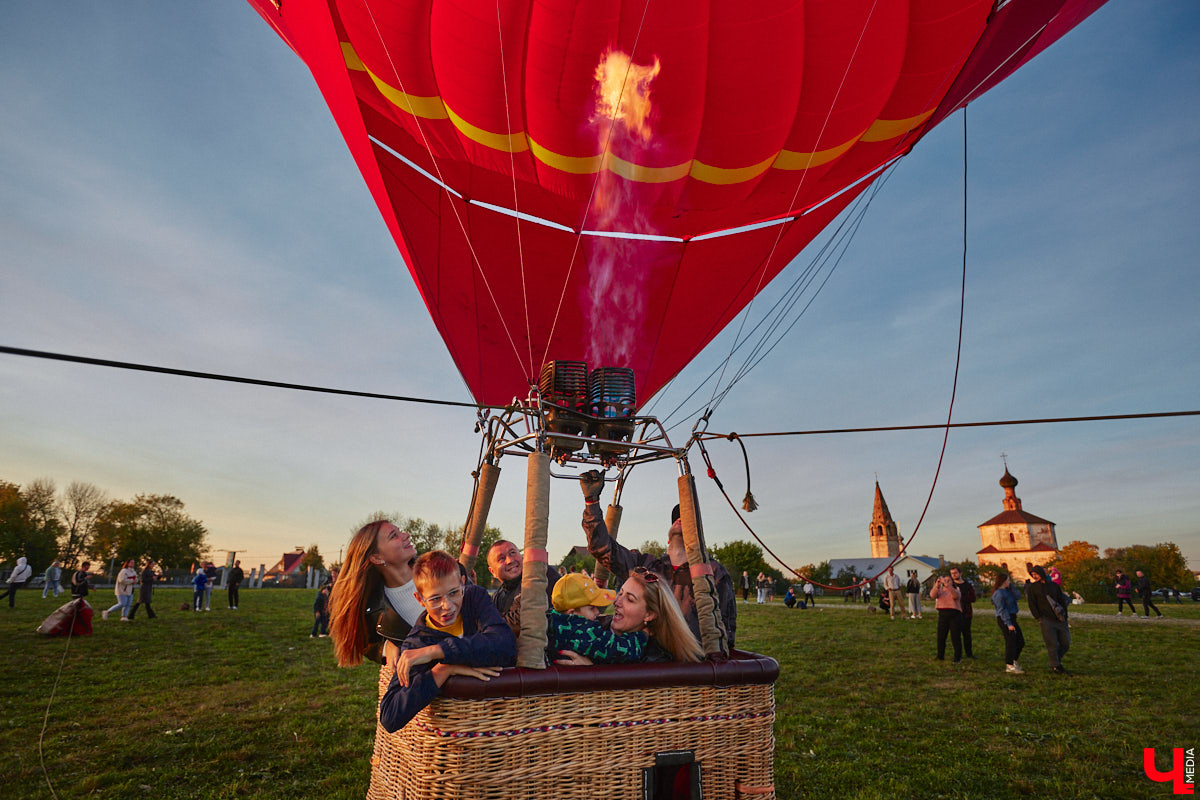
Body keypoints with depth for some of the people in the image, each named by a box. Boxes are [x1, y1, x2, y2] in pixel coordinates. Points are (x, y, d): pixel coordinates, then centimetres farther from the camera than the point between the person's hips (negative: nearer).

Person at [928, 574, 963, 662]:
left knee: (955, 637, -1)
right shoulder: (939, 591, 12)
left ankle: (958, 657, 13)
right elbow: (932, 595, -9)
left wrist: (947, 585, -34)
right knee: (941, 637, 4)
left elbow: (955, 595, -20)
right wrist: (937, 585, -25)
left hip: (955, 615, -2)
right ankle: (940, 656, 17)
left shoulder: (955, 590, 5)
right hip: (942, 614, 2)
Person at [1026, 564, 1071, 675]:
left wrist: (1064, 616, 7)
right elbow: (1032, 605, 0)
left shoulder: (1054, 585, 12)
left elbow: (1062, 601, 16)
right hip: (1046, 620, -3)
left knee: (1066, 644, 4)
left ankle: (1055, 659, 26)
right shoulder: (1032, 588, 4)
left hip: (1059, 620, 3)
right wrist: (1038, 618, -7)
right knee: (1052, 644, -4)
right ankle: (1055, 666, 9)